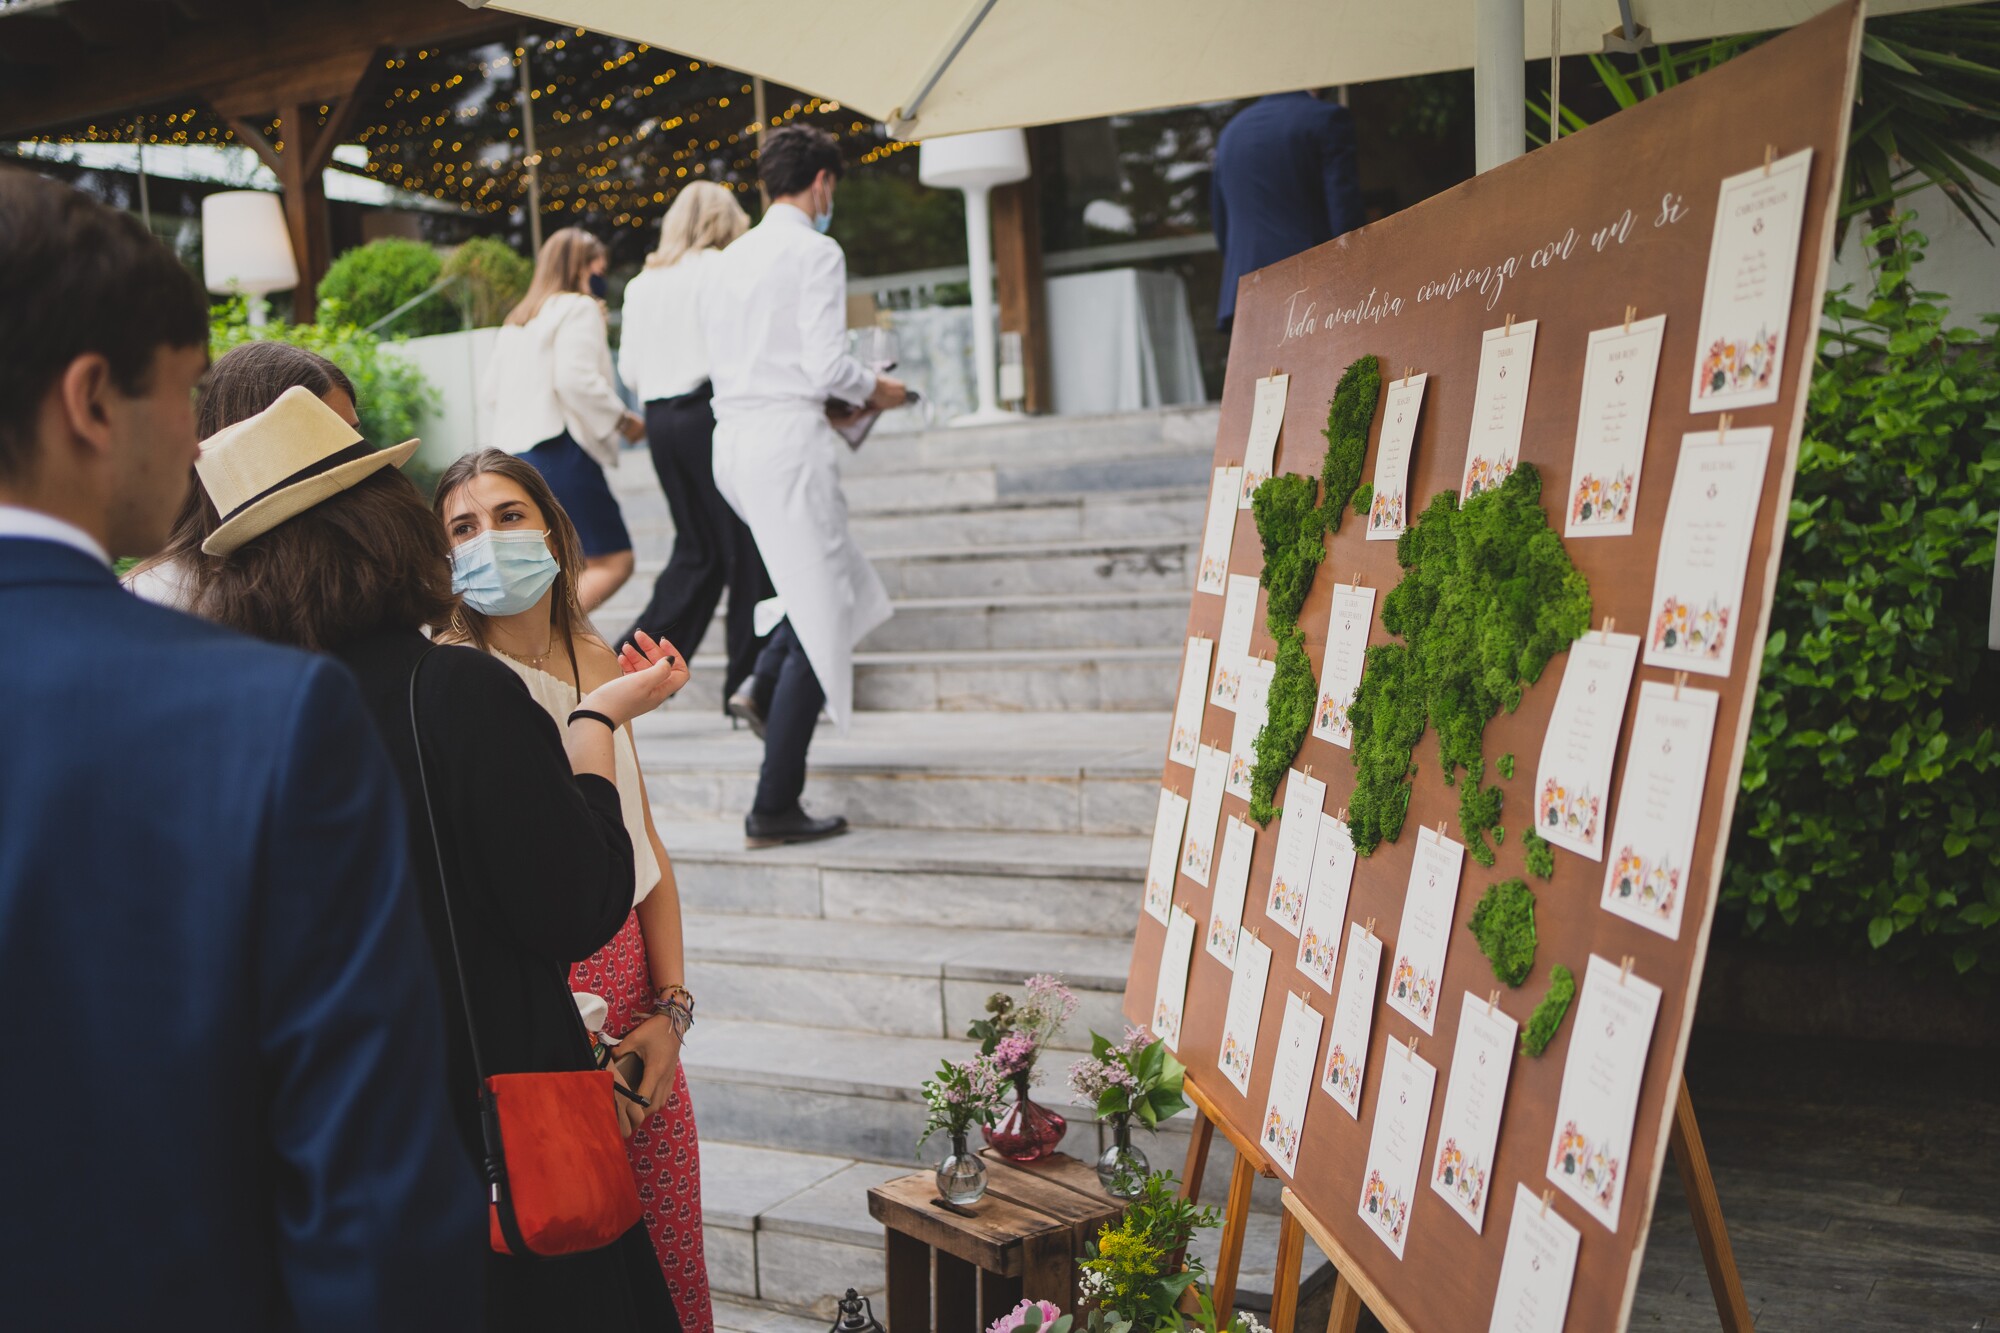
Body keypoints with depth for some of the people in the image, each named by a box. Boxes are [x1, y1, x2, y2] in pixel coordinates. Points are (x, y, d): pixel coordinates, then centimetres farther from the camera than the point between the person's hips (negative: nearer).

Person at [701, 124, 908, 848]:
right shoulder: (816, 252, -7)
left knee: (837, 587, 24)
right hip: (788, 441, -8)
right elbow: (827, 366, -15)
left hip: (733, 441, 8)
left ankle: (763, 684, 4)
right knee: (820, 624, -2)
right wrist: (874, 389, 5)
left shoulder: (727, 260, 16)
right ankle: (774, 807, -1)